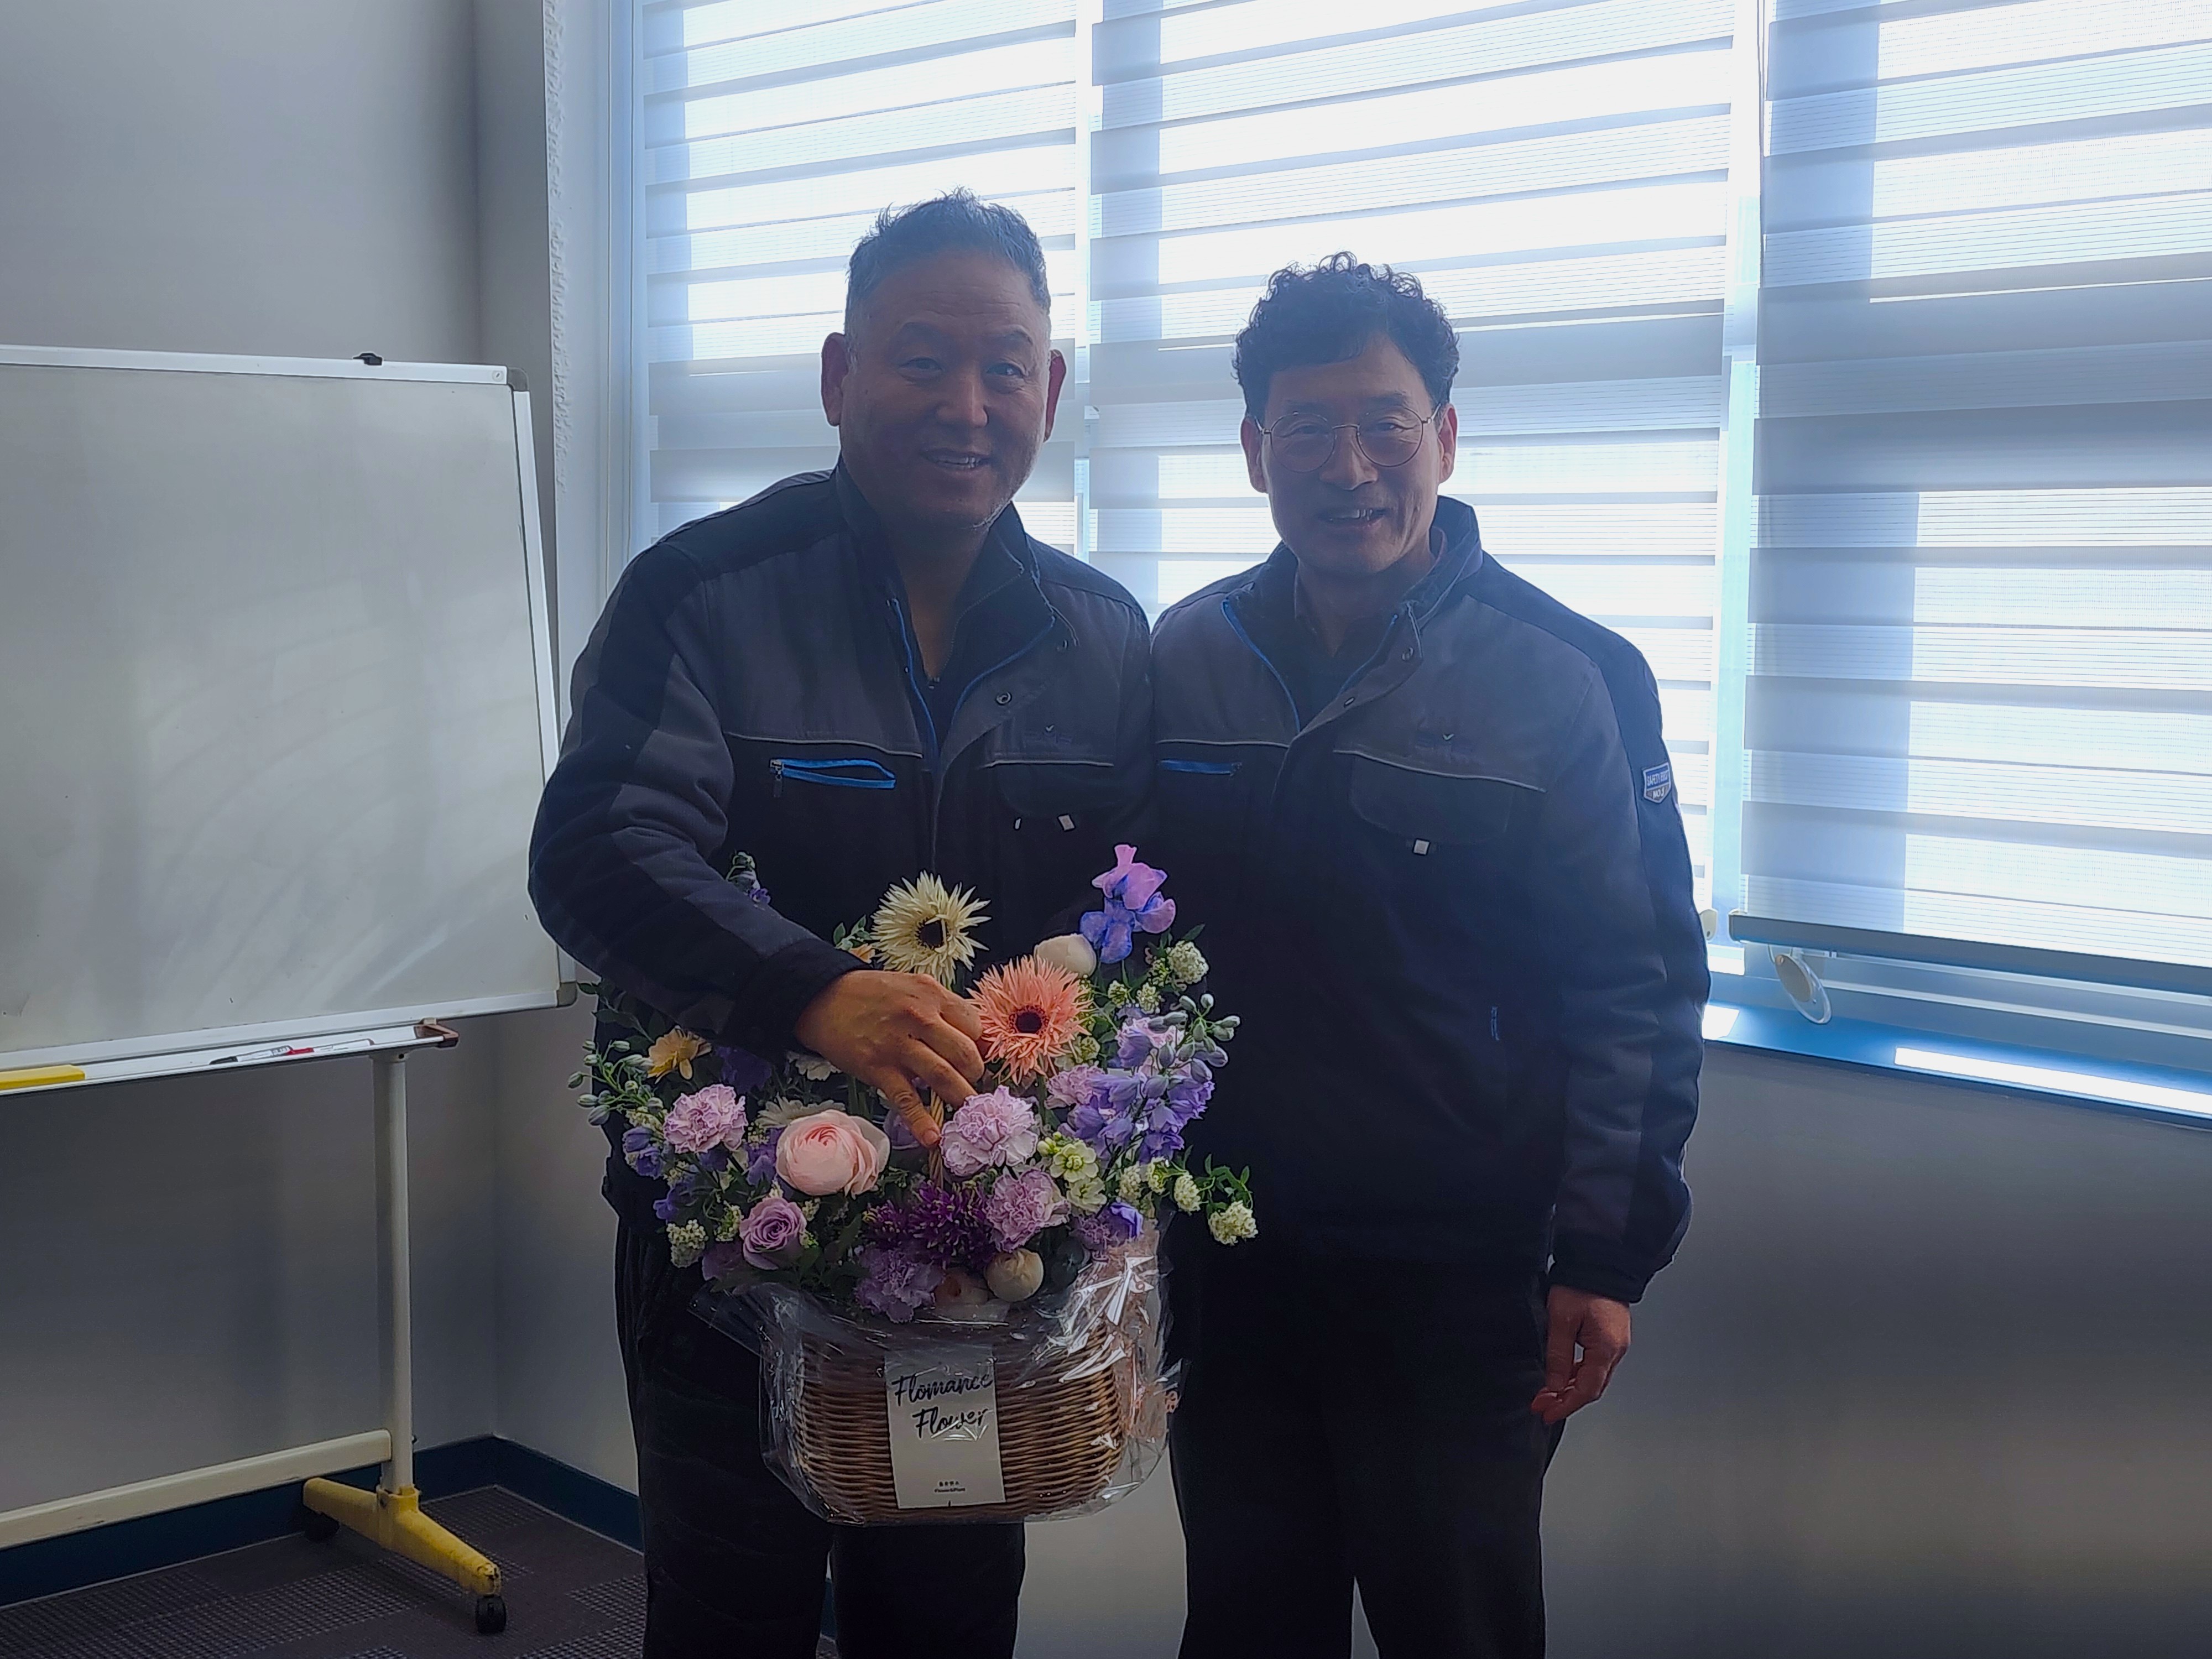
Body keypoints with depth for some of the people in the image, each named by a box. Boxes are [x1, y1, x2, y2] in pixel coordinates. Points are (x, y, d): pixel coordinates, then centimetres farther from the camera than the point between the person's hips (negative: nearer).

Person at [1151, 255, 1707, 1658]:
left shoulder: (1565, 681, -9)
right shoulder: (1188, 659, 2)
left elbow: (1637, 987, -8)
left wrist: (1607, 1255, -11)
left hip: (1460, 1277, -3)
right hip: (1226, 1260, 4)